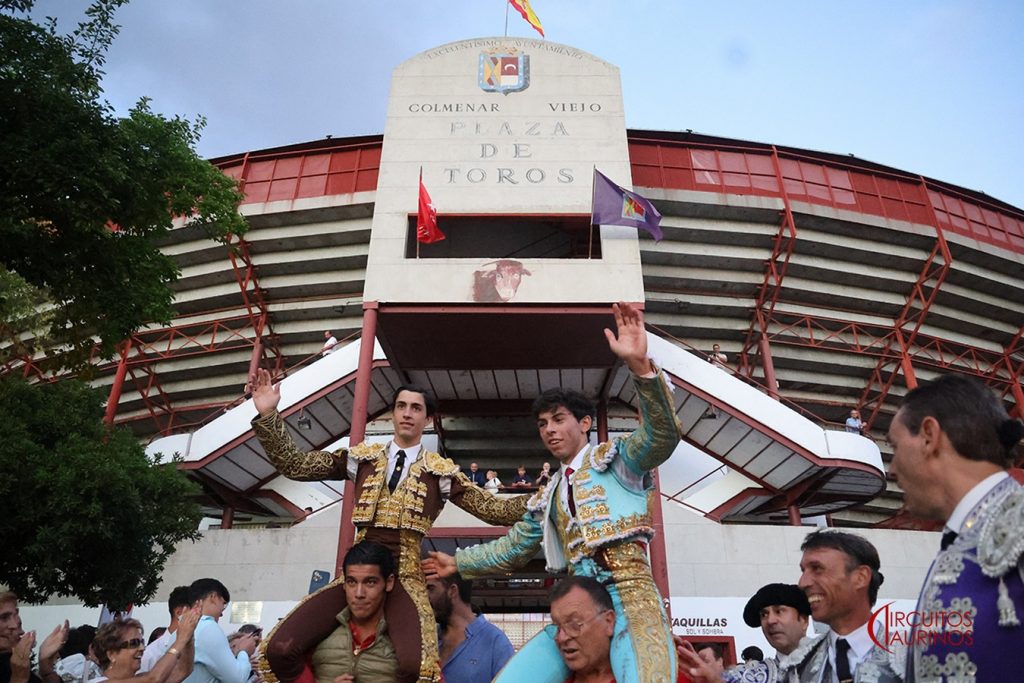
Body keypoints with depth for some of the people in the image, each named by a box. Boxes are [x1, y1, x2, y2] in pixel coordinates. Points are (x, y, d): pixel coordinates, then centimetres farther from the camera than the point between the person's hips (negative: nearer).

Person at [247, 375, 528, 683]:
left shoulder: (441, 472, 6)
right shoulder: (362, 457, 10)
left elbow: (493, 509, 3)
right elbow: (293, 464, 7)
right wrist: (267, 414, -5)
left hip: (404, 577, -2)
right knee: (279, 649, -16)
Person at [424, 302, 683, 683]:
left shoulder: (614, 458, 8)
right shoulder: (547, 498, 25)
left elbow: (662, 436, -12)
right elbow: (514, 547, 36)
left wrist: (640, 365, -28)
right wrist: (459, 563, 39)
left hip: (629, 598, -6)